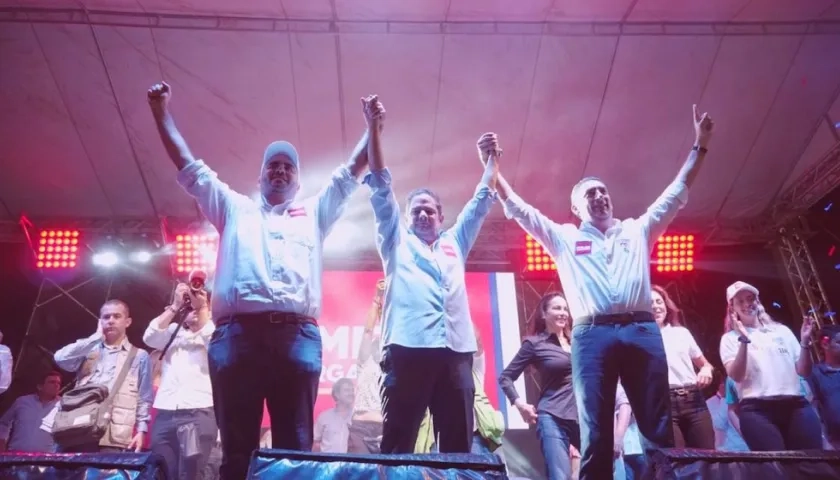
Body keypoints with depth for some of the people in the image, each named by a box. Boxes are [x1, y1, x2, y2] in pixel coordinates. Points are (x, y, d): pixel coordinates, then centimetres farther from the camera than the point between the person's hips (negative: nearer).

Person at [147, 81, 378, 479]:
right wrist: (163, 115, 25)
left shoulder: (314, 213, 27)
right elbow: (189, 167, 27)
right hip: (237, 334, 0)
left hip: (297, 336, 0)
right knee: (237, 447, 0)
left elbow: (352, 171, 28)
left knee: (295, 447, -2)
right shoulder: (235, 209, 27)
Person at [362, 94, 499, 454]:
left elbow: (481, 201, 31)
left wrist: (491, 159, 28)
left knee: (459, 447, 2)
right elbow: (382, 189, 11)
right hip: (408, 349, -3)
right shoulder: (397, 242, 19)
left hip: (456, 351, 3)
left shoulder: (455, 243, 27)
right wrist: (374, 131, 6)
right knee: (398, 443, -3)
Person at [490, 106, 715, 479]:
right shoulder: (565, 238, 19)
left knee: (658, 428, 2)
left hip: (642, 330, 2)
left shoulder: (637, 230, 24)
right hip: (592, 334, -2)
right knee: (595, 434, -3)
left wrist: (700, 145, 22)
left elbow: (677, 191, 25)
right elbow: (518, 208, 16)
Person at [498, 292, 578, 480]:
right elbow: (505, 377, 5)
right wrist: (520, 403, -7)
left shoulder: (576, 342, 16)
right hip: (553, 418, -5)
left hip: (583, 417, 5)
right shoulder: (534, 343, 2)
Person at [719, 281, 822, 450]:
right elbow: (736, 376, -6)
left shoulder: (781, 330, 20)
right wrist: (744, 340, -16)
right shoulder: (731, 338, 10)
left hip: (796, 404, 3)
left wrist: (805, 342, 0)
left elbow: (804, 372, 16)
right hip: (756, 408, -3)